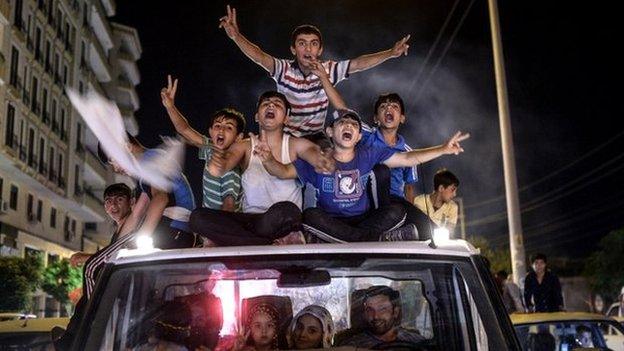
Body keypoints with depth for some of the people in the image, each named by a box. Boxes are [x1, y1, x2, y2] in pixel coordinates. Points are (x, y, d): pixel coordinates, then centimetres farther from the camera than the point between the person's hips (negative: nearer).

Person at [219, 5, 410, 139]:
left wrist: (391, 53, -28)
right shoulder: (284, 70, -12)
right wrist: (235, 36, -46)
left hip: (315, 136, 2)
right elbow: (259, 56, -28)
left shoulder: (329, 70, -7)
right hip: (285, 135, -1)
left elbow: (359, 63, -15)